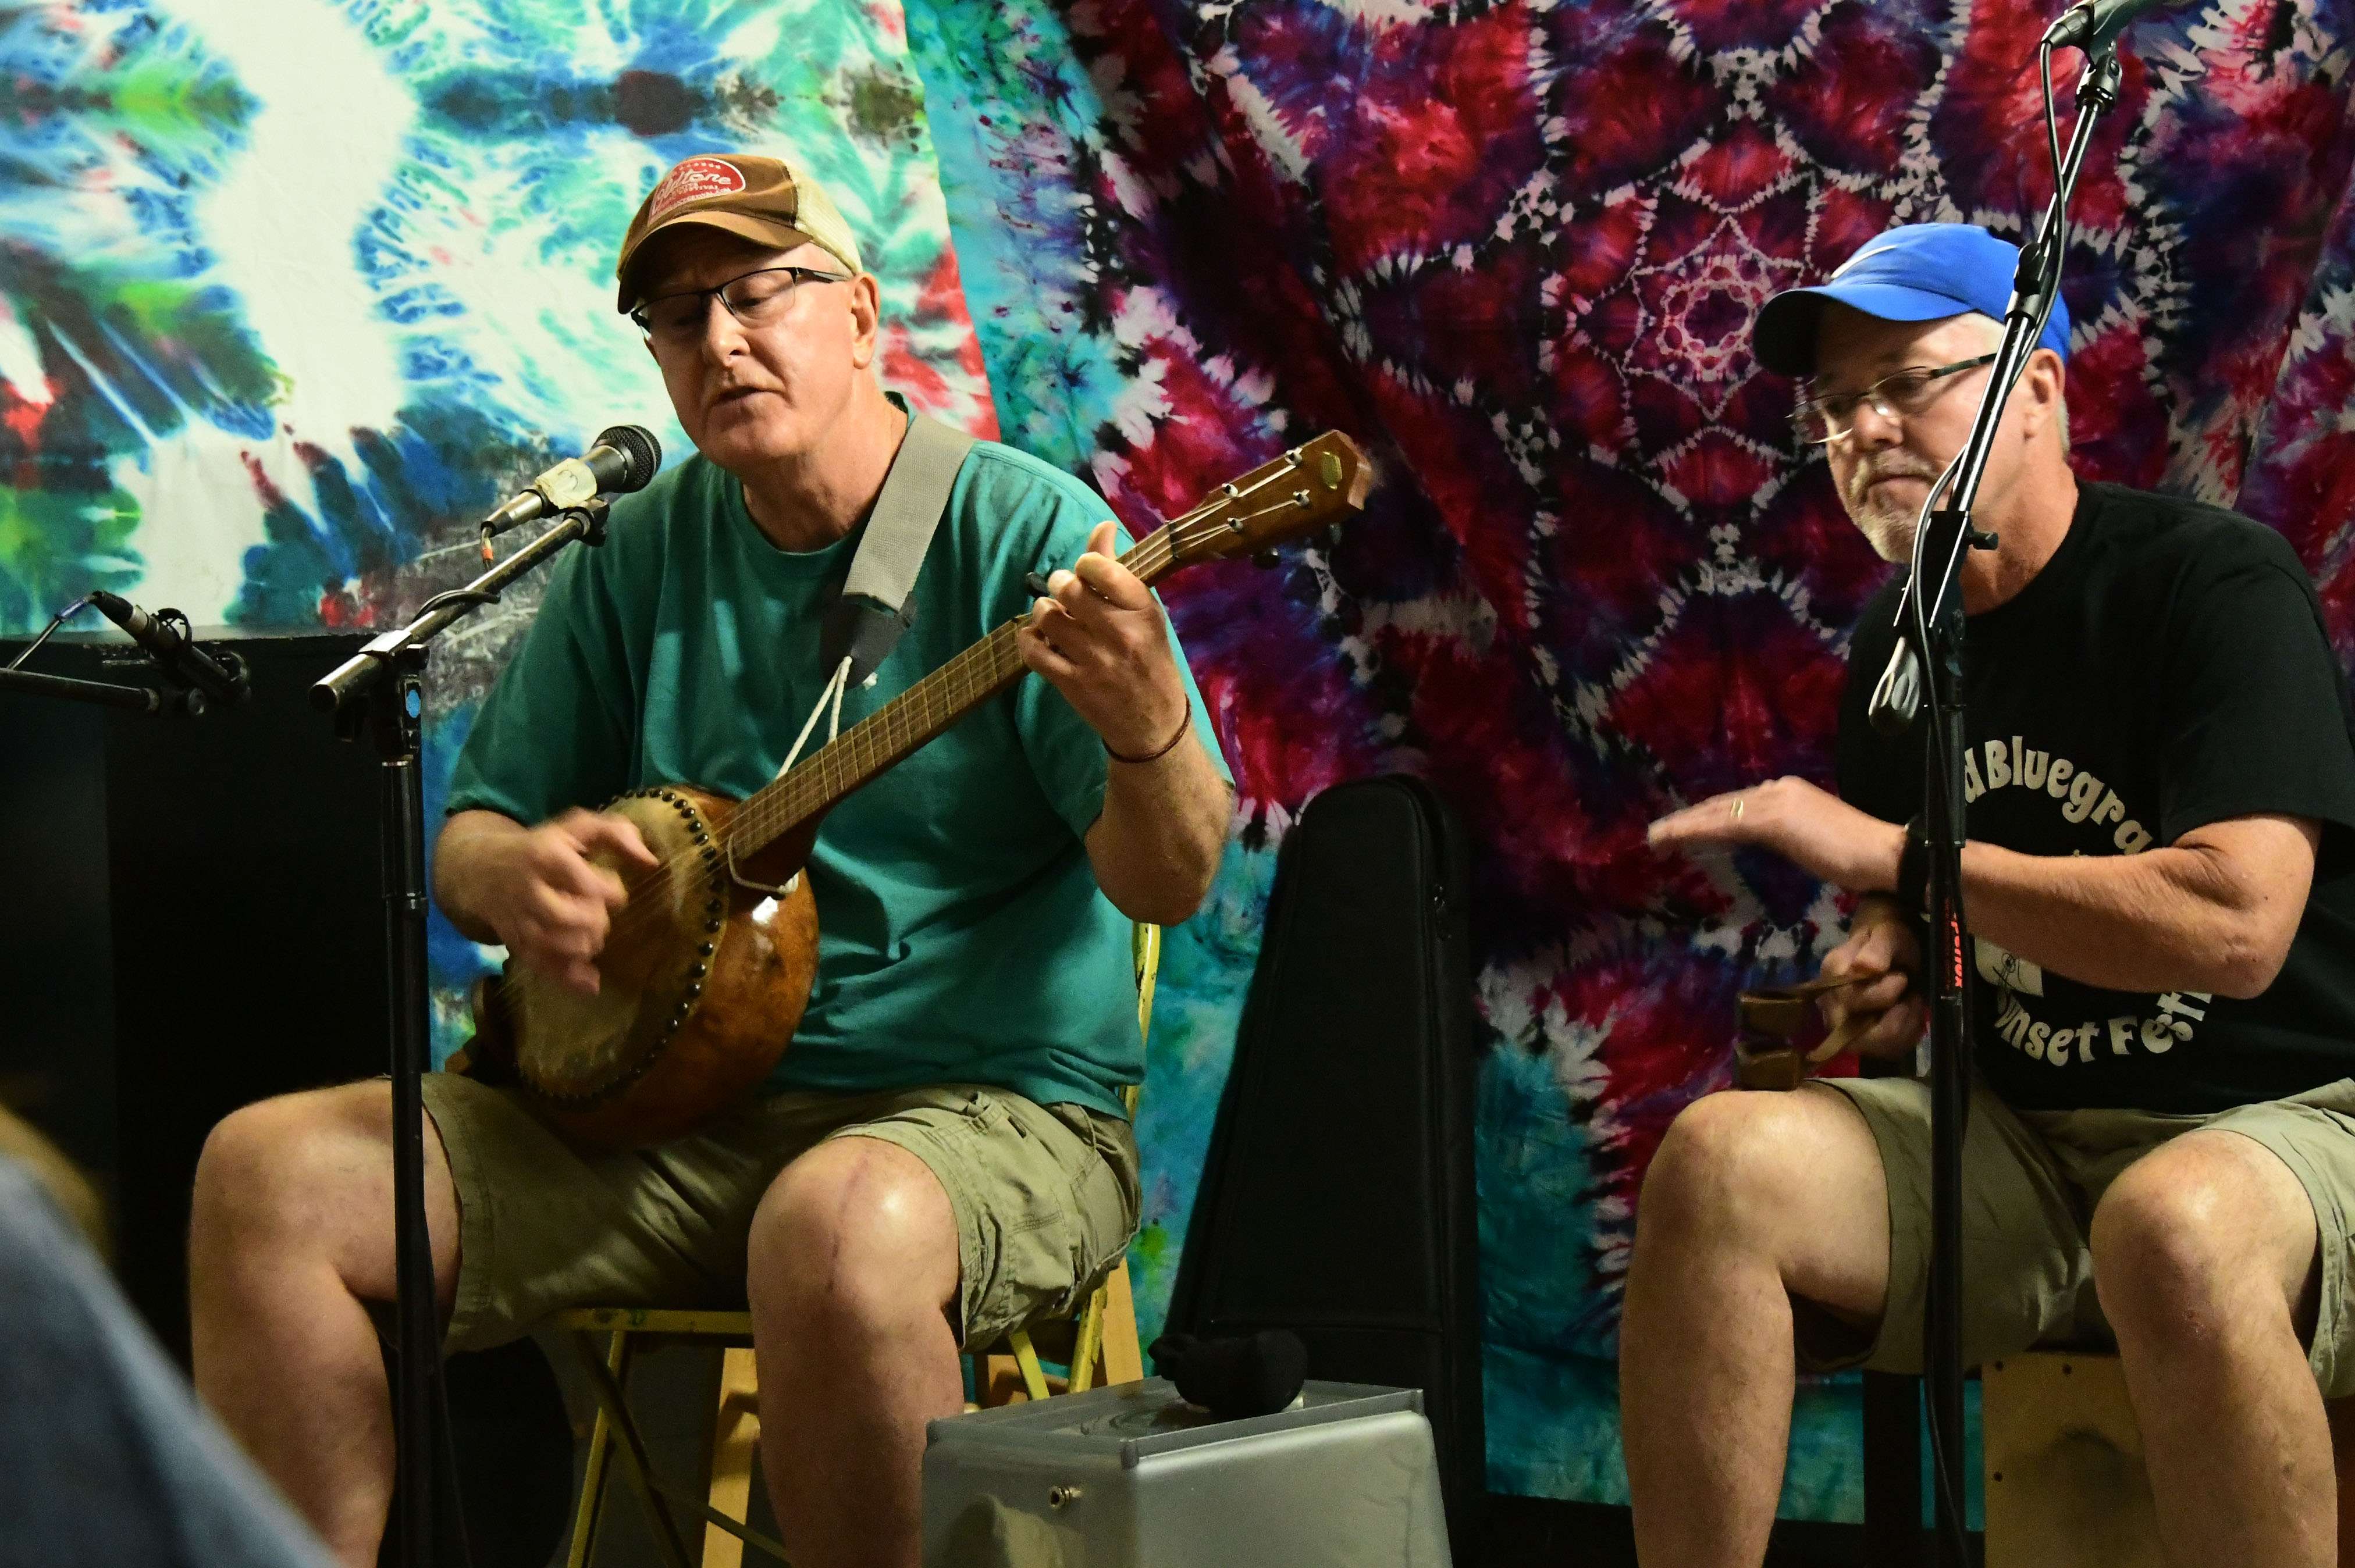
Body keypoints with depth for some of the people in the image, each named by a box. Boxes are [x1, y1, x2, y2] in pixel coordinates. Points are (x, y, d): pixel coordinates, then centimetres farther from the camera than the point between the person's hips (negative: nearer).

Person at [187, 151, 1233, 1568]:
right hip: (666, 1100, 5)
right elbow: (468, 836, 15)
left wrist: (1146, 730, -37)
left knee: (838, 1226, -40)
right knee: (270, 1174, -12)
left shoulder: (1024, 531, -7)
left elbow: (1169, 883, -13)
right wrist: (517, 878, -11)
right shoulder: (639, 555, 9)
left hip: (993, 1105, -5)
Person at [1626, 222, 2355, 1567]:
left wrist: (1896, 857, -21)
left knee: (2175, 1226, -40)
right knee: (1720, 1161, -20)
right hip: (2022, 1138, 6)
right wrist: (1887, 961, 0)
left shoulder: (2216, 582, -13)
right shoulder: (1898, 639, 8)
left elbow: (2235, 924, -27)